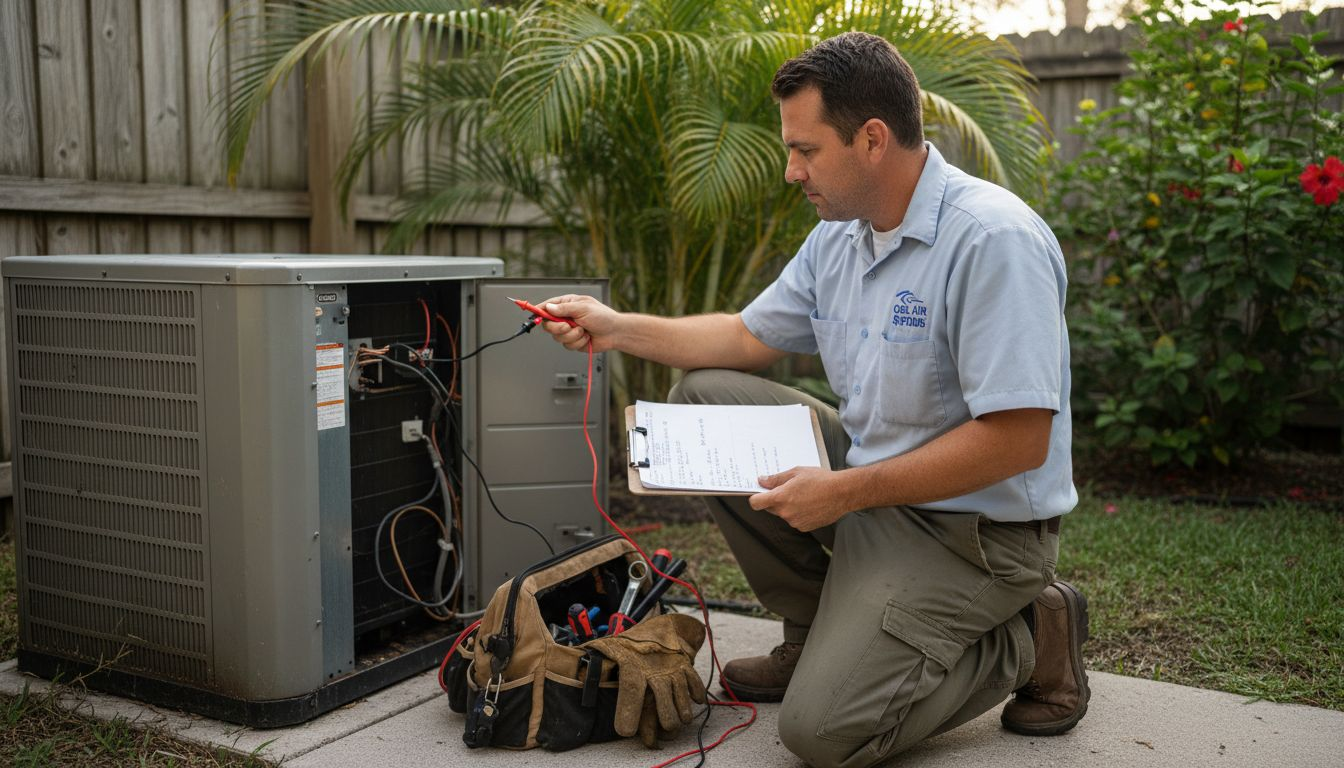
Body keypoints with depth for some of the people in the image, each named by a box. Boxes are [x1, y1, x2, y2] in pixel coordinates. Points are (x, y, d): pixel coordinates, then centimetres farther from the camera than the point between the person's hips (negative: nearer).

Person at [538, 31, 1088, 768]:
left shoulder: (995, 239, -24)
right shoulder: (837, 236, 4)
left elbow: (1018, 440, -27)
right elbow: (750, 336, 16)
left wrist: (844, 492, -23)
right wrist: (618, 328, 6)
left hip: (974, 527, -8)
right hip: (873, 476, 8)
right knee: (704, 396, 2)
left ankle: (1029, 636, 5)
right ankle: (819, 632, 10)